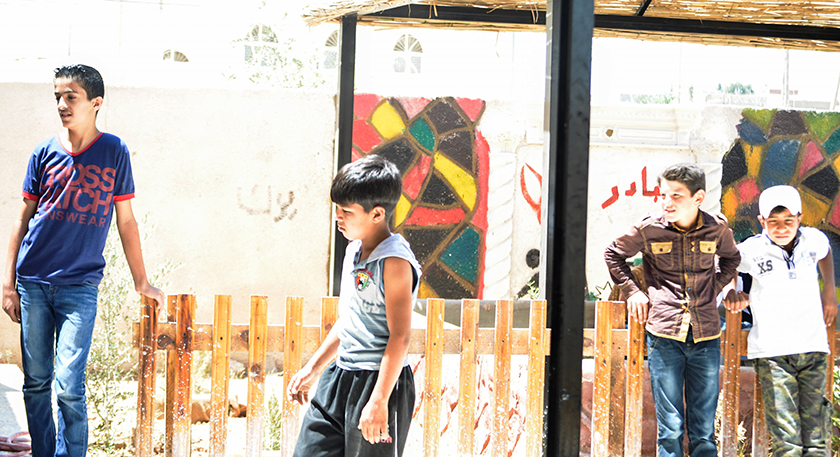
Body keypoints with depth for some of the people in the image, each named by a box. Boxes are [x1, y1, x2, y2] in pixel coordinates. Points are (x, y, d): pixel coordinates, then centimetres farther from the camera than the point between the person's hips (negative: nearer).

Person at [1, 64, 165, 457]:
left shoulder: (114, 152, 1)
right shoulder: (45, 153, 5)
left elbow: (125, 221, 6)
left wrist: (141, 282, 9)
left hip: (80, 286, -2)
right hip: (33, 284, 2)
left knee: (68, 388, -10)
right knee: (35, 384, 7)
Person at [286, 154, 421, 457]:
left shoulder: (394, 262, -16)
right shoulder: (354, 252, 11)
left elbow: (400, 337, -20)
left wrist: (379, 401, -23)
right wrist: (311, 370, 23)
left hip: (379, 380, -9)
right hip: (339, 376, 9)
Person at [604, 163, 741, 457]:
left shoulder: (717, 229, 0)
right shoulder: (648, 230, -4)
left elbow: (731, 258, 24)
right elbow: (613, 255, 16)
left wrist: (715, 288, 11)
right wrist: (632, 290, 7)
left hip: (706, 337, 1)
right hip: (664, 337, -1)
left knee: (704, 432, 6)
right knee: (670, 430, 1)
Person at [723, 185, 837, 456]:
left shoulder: (814, 239, 3)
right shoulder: (751, 250, -7)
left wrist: (829, 292, 22)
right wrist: (731, 292, -9)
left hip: (813, 347, 3)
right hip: (772, 352, -3)